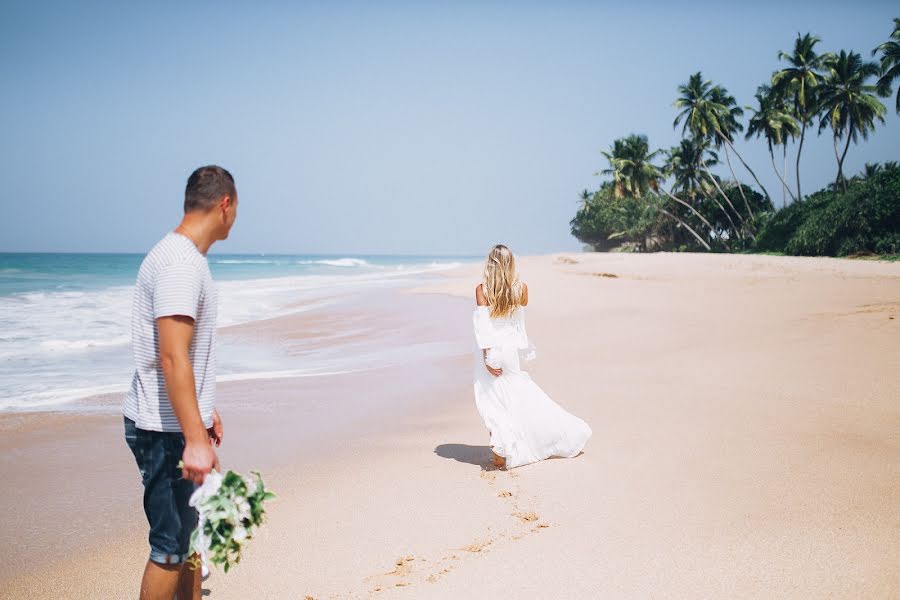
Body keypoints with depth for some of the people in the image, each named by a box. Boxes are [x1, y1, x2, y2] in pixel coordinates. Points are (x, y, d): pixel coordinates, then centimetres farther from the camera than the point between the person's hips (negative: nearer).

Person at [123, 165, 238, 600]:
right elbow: (172, 359, -27)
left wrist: (206, 411, 25)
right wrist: (195, 440, -29)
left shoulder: (186, 258, 13)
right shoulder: (180, 263, -20)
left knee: (192, 531, 19)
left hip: (181, 423, 10)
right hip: (166, 430, -10)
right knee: (171, 546, -1)